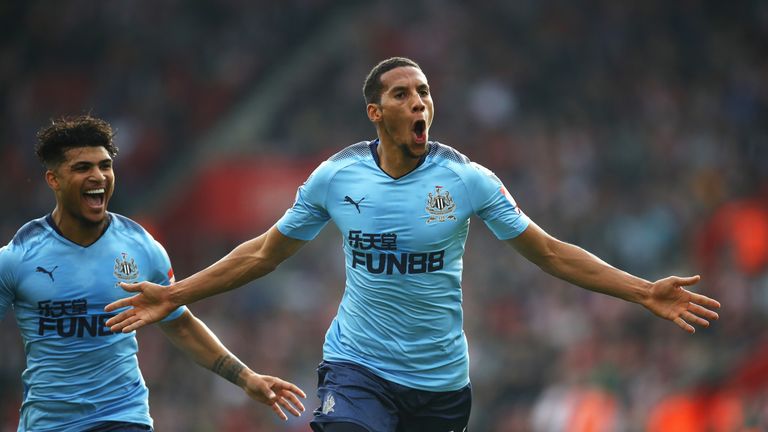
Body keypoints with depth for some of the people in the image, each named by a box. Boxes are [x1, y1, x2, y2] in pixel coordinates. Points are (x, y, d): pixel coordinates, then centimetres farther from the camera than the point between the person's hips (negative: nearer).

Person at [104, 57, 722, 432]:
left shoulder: (467, 179, -5)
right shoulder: (336, 177, -2)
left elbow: (549, 252, -1)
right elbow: (265, 252, 9)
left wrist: (645, 292, -9)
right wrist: (175, 295, 6)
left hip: (440, 381, 1)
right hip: (358, 367, -1)